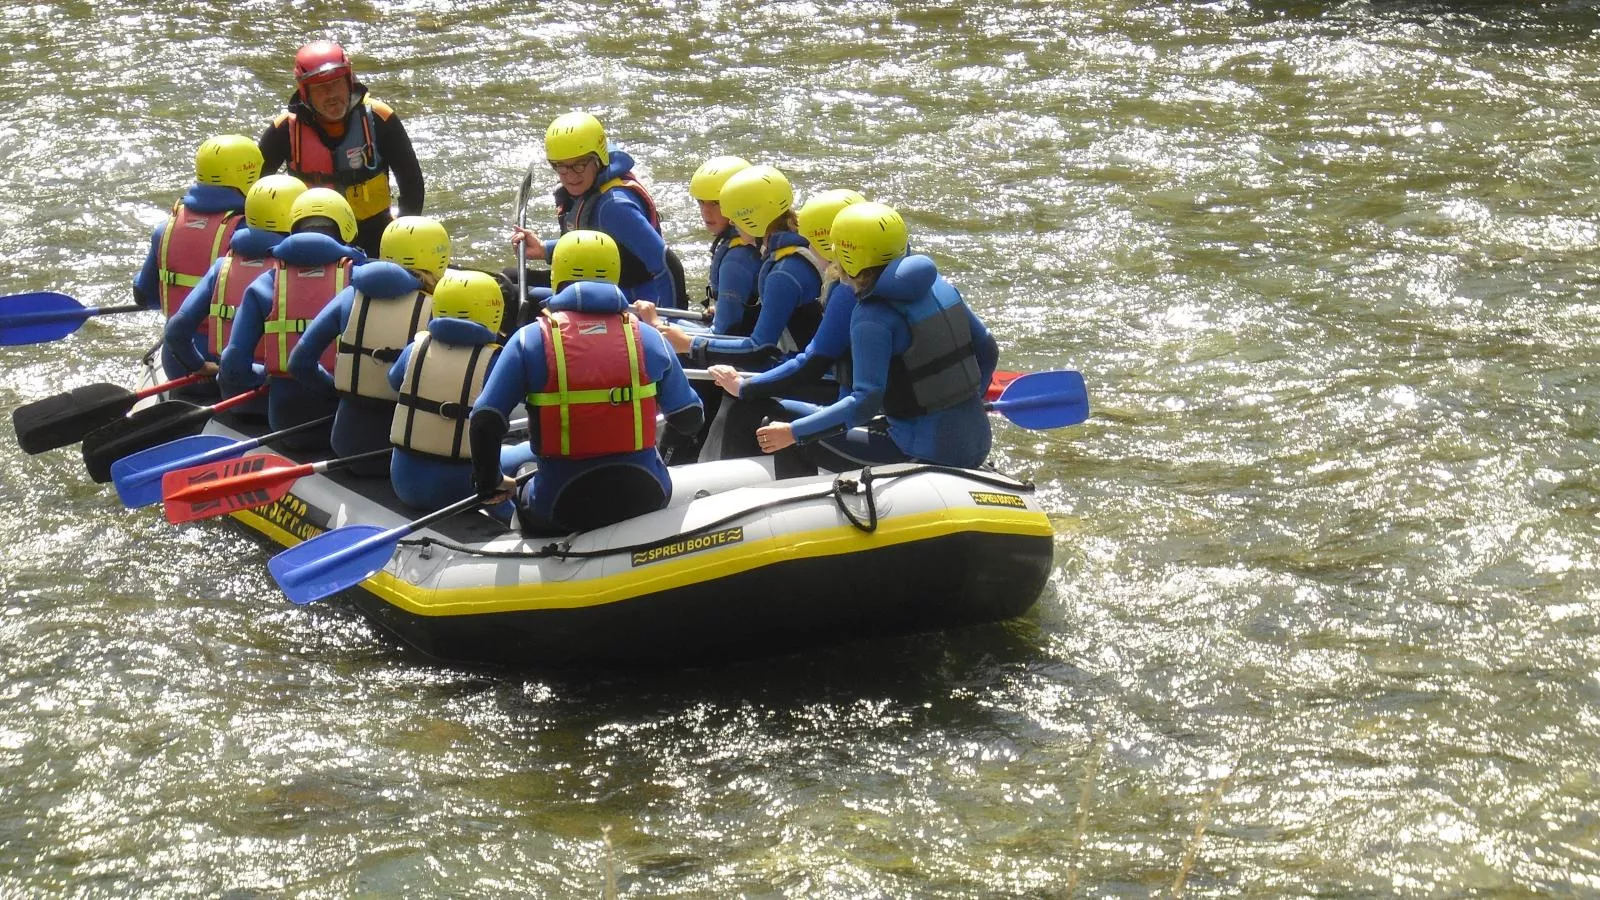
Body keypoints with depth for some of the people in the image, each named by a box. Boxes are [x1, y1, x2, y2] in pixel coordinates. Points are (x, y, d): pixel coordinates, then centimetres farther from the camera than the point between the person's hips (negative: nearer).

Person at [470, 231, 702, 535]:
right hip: (643, 498, 1)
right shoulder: (648, 338, 1)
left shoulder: (530, 339, -4)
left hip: (560, 507, -1)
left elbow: (485, 422, -10)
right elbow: (689, 419, 7)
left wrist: (490, 483, 6)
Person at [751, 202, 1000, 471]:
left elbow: (865, 402, -22)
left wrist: (794, 433, -18)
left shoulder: (872, 317, -15)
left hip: (930, 454, -8)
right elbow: (987, 351, 14)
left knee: (816, 444, 4)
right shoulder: (938, 286, 6)